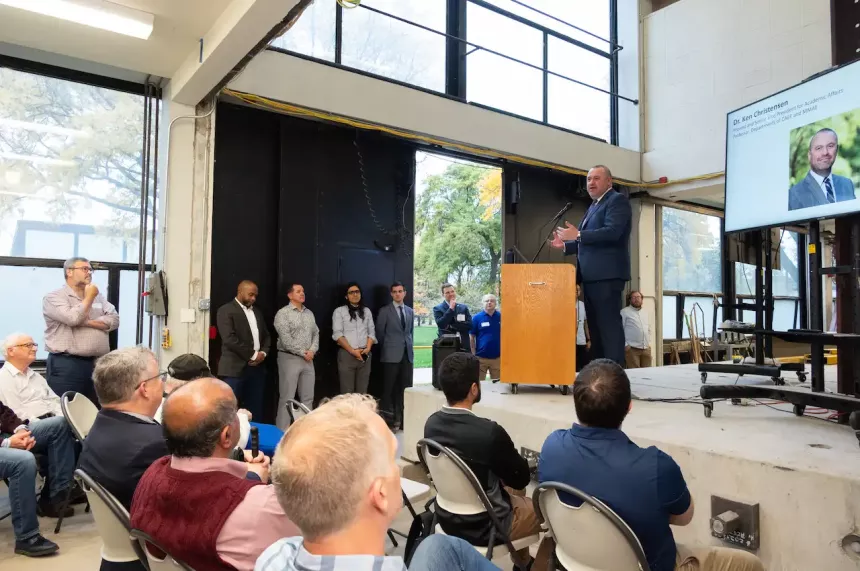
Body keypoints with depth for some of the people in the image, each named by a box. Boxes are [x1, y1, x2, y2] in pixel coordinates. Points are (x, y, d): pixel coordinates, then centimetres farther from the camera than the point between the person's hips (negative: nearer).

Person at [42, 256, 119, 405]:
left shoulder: (98, 297, 15)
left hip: (98, 364, 5)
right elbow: (73, 318, -19)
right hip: (67, 365, -5)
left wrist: (86, 322, -12)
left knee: (97, 409, 12)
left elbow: (114, 320, 2)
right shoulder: (54, 297, -2)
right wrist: (89, 297, -4)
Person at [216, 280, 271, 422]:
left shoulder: (257, 311, 18)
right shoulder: (226, 310, -4)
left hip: (257, 366, 6)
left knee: (256, 409, 9)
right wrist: (252, 355, -13)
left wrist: (263, 353, -1)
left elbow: (265, 335, 20)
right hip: (235, 367, -6)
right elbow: (230, 339, -15)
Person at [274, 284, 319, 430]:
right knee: (287, 398, -2)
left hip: (308, 360, 6)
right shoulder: (283, 313, -6)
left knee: (308, 398, 9)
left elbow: (316, 333, 12)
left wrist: (312, 350, -5)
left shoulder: (309, 313, 14)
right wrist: (302, 353, -12)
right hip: (289, 358, -6)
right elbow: (285, 339, -14)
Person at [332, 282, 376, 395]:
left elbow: (371, 332, 11)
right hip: (346, 354, -3)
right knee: (347, 392, -3)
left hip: (365, 355, 3)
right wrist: (352, 351, -12)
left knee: (362, 391, 5)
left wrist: (368, 348, -7)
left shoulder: (367, 311, 15)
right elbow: (337, 334, -5)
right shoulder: (339, 311, 2)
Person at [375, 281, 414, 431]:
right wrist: (388, 346, 8)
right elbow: (379, 332, 1)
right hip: (391, 354, -4)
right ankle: (389, 420, 8)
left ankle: (402, 418, 15)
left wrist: (408, 344, 13)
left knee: (405, 387, 6)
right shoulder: (385, 311, -2)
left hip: (407, 353, 4)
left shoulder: (410, 311, 12)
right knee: (389, 388, 0)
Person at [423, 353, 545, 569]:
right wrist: (516, 461, 6)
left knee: (510, 489, 31)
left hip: (448, 517, 7)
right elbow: (521, 478, -13)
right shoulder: (489, 432, -31)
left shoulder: (432, 423, -10)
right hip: (484, 527, -6)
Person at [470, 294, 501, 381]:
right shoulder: (477, 317, -2)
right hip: (481, 357, -1)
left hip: (497, 358, 1)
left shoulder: (501, 316, 0)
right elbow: (472, 337, 1)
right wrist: (474, 355, -2)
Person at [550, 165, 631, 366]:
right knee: (595, 325, 11)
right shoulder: (593, 206, 24)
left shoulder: (618, 200, -4)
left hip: (607, 274, -10)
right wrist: (566, 245, 15)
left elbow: (612, 232, -20)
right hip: (591, 275, 10)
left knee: (609, 323, -11)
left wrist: (578, 235, -22)